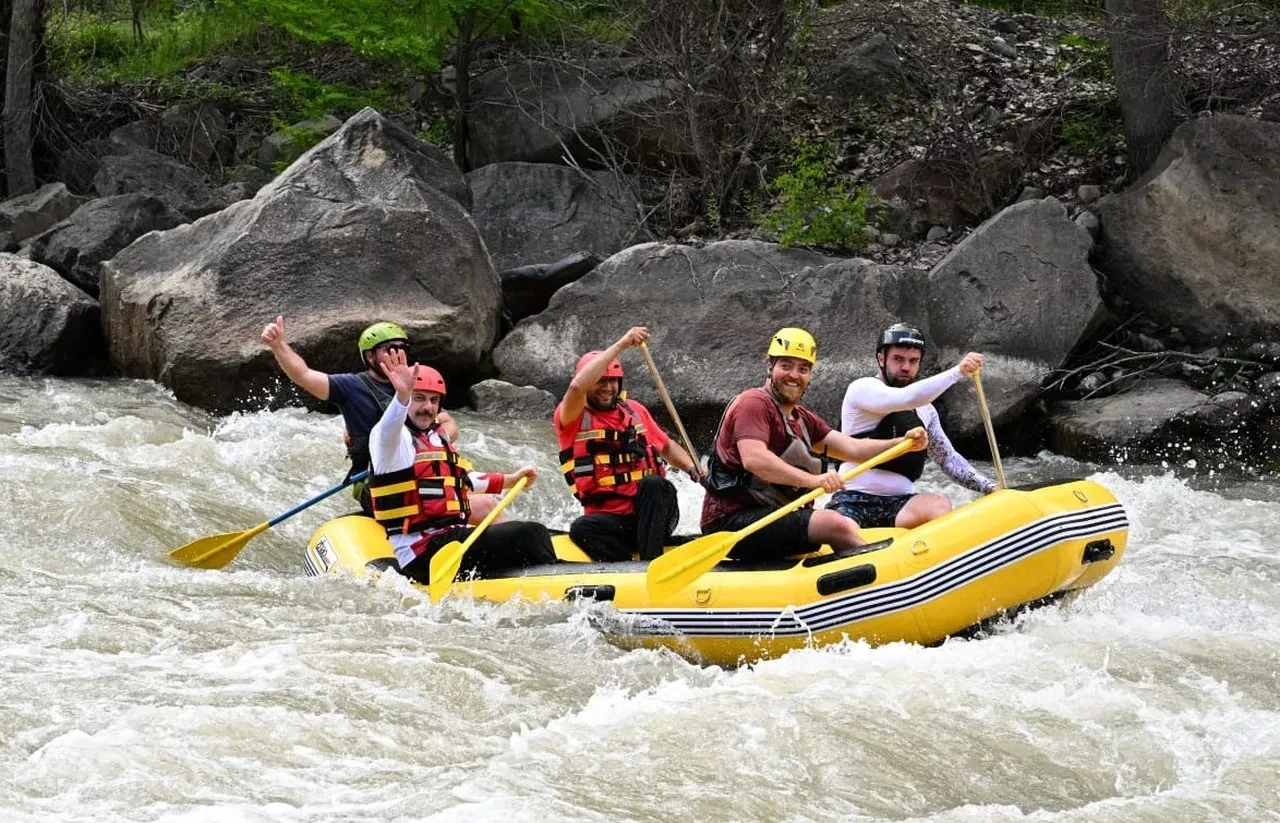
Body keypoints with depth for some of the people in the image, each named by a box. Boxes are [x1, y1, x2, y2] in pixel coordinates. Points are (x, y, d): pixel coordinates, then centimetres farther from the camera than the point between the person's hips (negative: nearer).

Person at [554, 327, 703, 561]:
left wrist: (691, 467, 5)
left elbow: (666, 446, 27)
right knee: (582, 529, -35)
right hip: (611, 521, -3)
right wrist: (621, 345, -24)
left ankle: (651, 562, -39)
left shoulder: (634, 410, 14)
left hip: (653, 515, 3)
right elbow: (577, 387, -24)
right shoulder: (570, 417, -1)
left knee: (653, 483, -31)